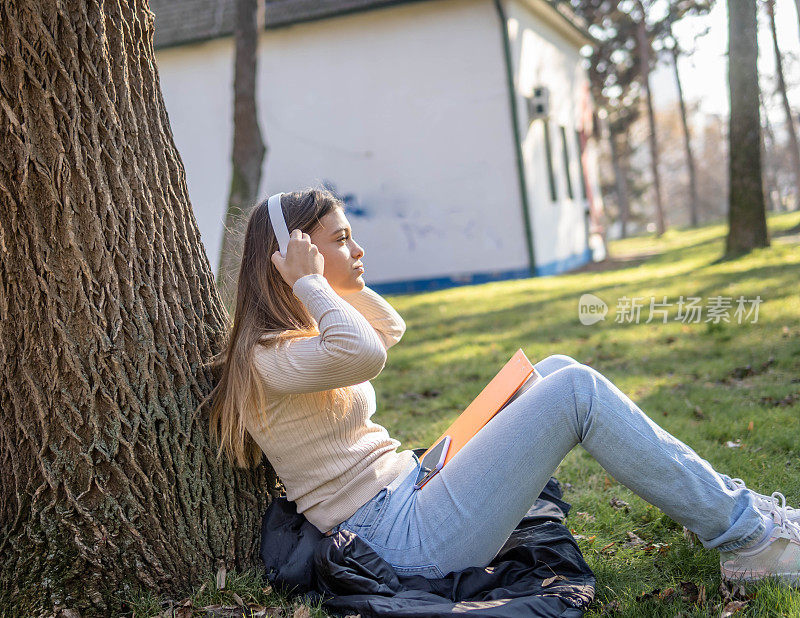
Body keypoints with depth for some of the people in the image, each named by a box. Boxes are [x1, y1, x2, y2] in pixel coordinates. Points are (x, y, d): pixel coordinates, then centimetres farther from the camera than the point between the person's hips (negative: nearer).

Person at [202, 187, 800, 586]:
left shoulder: (301, 336, 16)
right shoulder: (266, 359, -15)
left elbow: (390, 328, 29)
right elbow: (365, 353, -36)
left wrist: (341, 273, 16)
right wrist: (308, 281, -20)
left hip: (413, 489, 11)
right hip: (406, 536, -11)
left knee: (555, 369, 8)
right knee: (576, 389, -15)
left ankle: (725, 502, 12)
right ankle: (747, 539, -3)